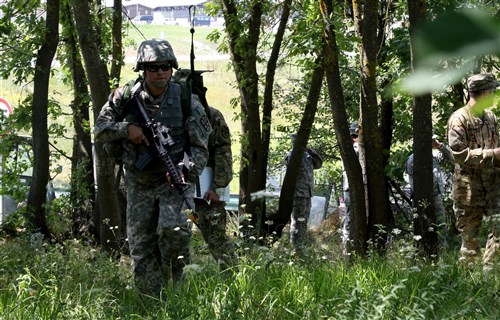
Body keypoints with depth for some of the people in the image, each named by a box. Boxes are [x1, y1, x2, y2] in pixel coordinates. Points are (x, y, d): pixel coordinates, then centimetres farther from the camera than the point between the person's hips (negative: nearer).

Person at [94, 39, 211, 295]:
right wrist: (126, 129, -16)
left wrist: (185, 170, -25)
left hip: (174, 180, -3)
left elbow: (200, 148, -7)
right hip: (138, 184, 3)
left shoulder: (186, 101, -8)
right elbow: (99, 130, 3)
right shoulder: (126, 98, -3)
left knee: (174, 230, -26)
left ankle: (175, 279, 2)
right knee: (141, 248, 2)